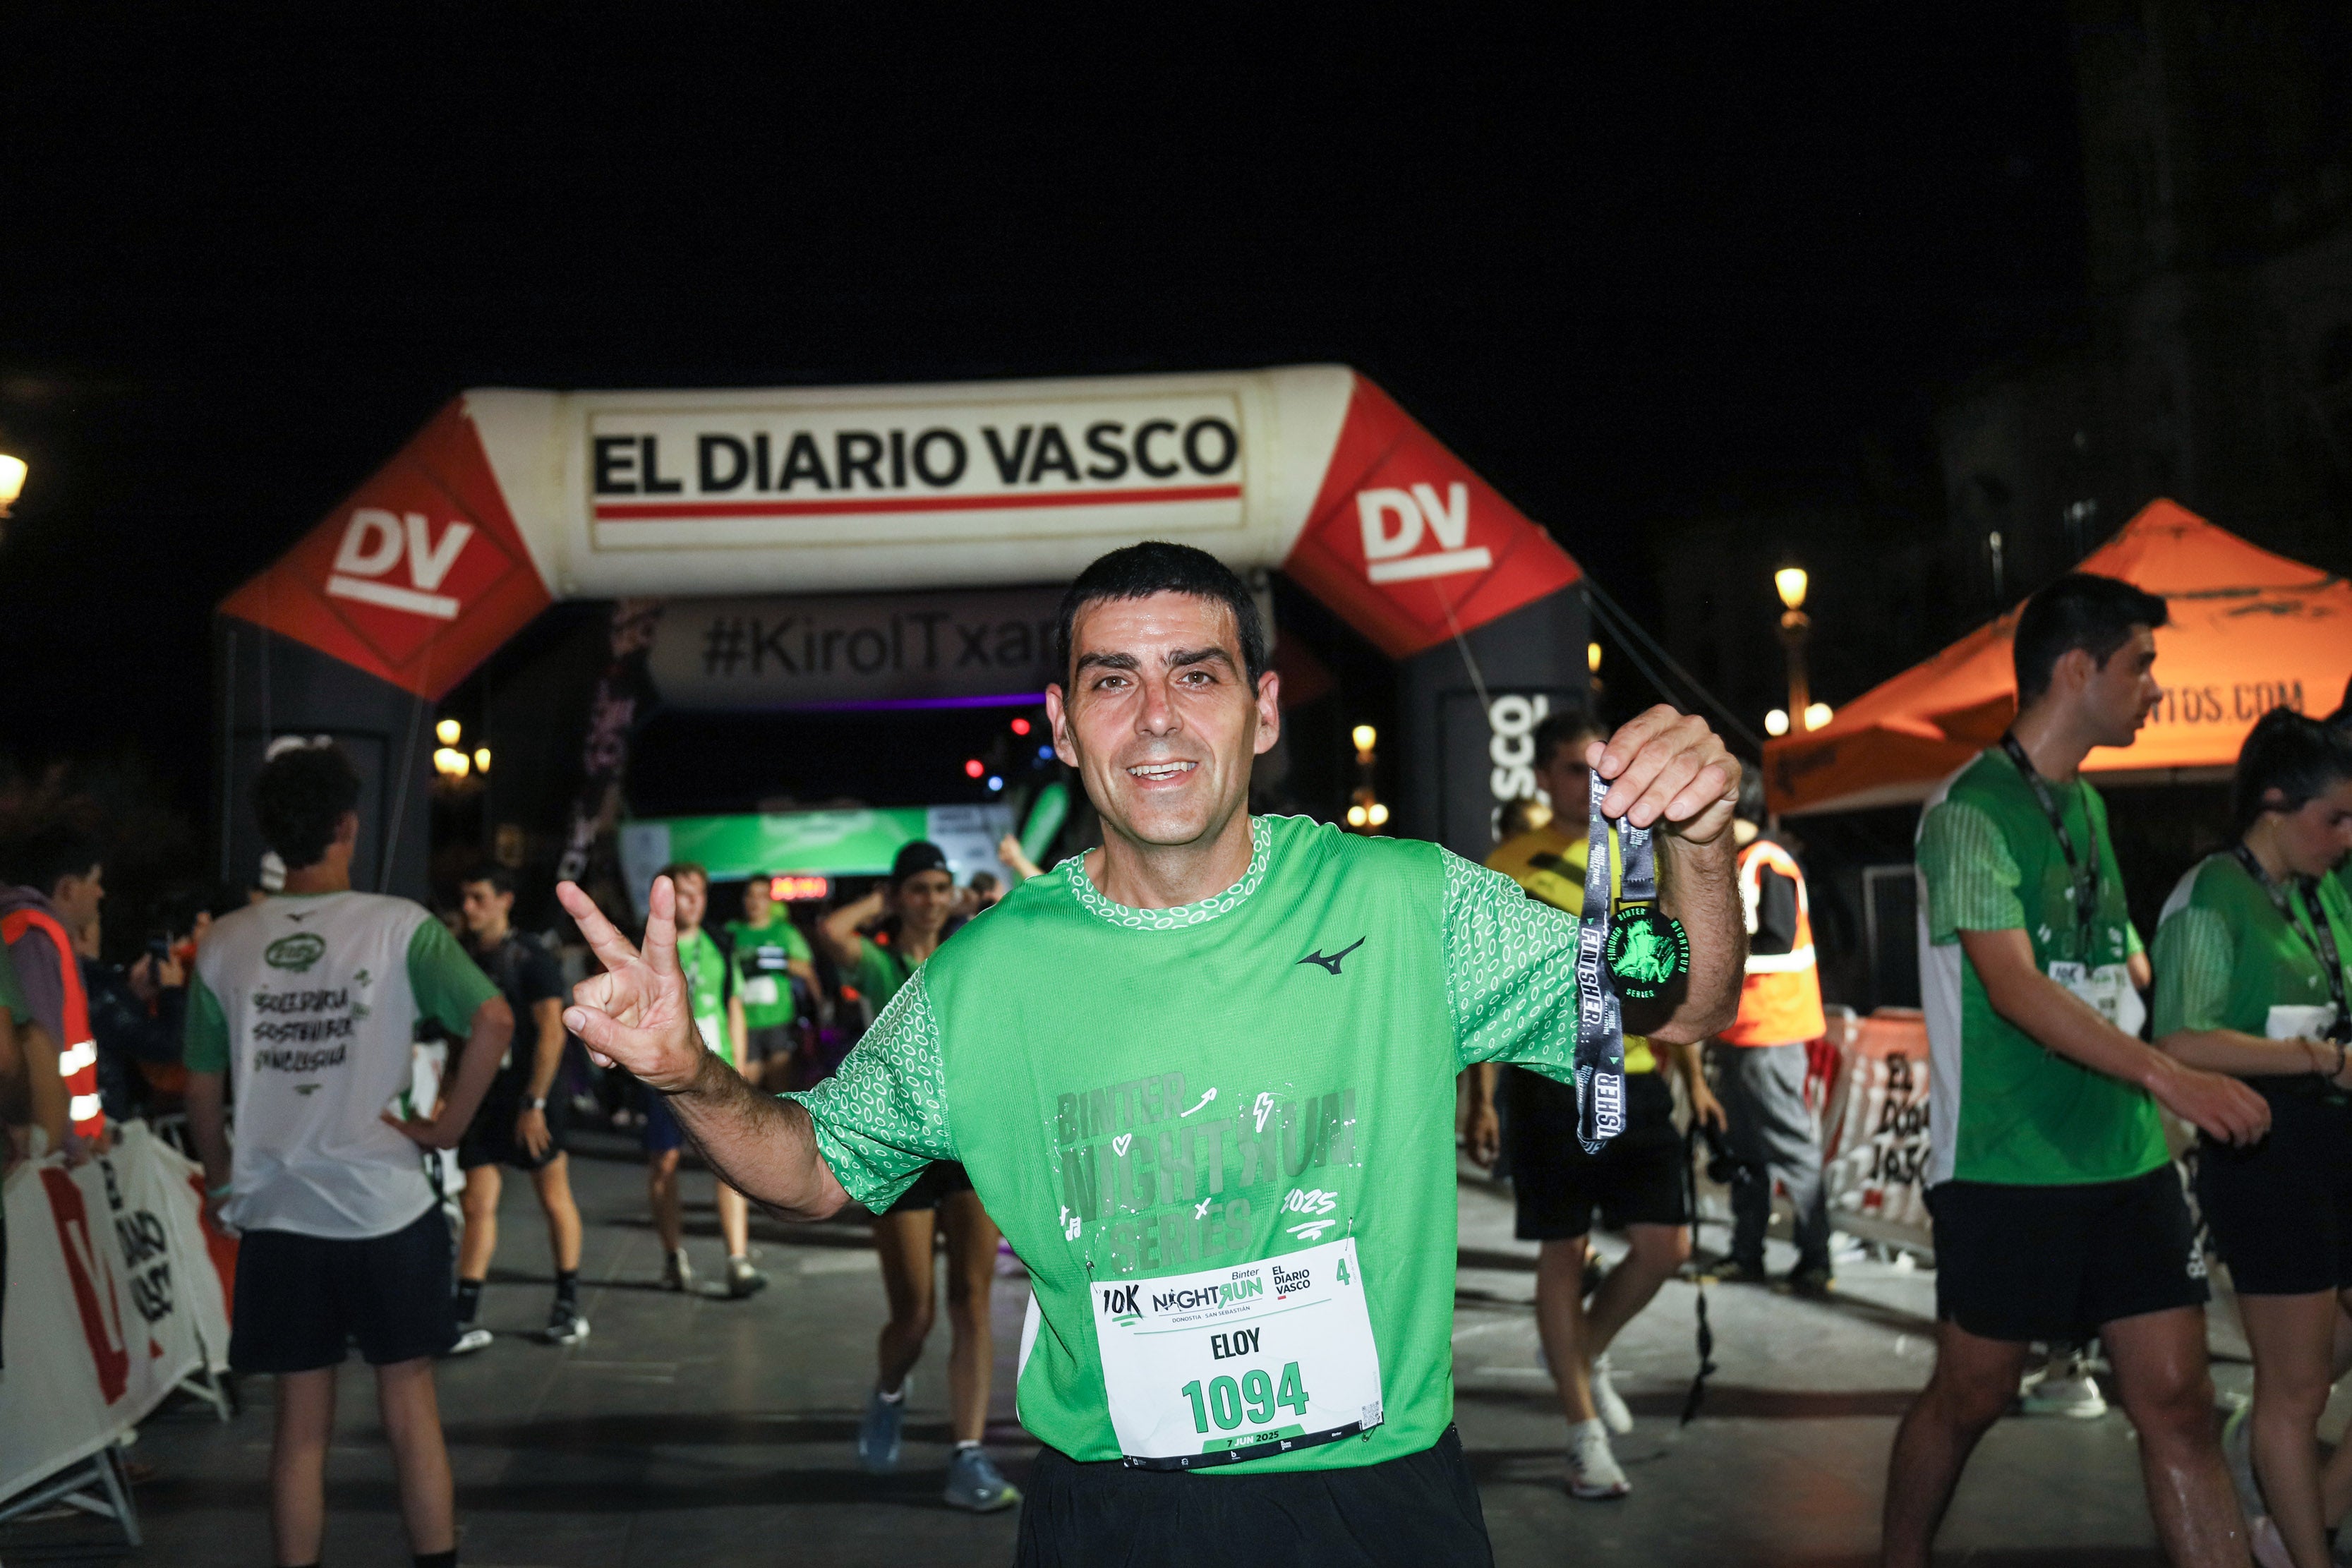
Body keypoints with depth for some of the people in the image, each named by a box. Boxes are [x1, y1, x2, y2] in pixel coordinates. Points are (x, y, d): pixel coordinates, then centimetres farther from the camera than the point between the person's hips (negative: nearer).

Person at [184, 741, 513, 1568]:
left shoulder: (224, 943, 1)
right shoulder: (398, 926, -8)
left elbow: (201, 1086, 7)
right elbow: (493, 1020, -20)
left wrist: (219, 1179, 21)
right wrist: (450, 1123, -9)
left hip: (277, 1216, 2)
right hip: (386, 1209, -2)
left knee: (301, 1426, 11)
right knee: (410, 1413, 8)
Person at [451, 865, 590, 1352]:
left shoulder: (531, 959, -10)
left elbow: (552, 1032, -15)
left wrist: (534, 1103, -19)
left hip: (530, 1095, -5)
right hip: (481, 1096, 5)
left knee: (554, 1198, 7)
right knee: (478, 1206, 1)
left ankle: (567, 1305, 19)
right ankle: (465, 1321, 2)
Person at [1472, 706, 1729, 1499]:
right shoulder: (1508, 868, -3)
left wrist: (1693, 1076, 13)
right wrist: (1482, 1098, -8)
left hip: (1636, 1079, 4)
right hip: (1550, 1082, -4)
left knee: (1665, 1245, 0)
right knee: (1564, 1252, 3)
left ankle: (1586, 1351, 29)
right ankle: (1585, 1434, 15)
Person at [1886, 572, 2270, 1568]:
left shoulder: (2085, 806, 13)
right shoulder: (1971, 809, -13)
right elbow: (2014, 988, -24)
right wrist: (2168, 1077, -30)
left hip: (2126, 1160, 7)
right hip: (2007, 1171, -7)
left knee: (2178, 1402, 2)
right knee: (1971, 1396, 8)